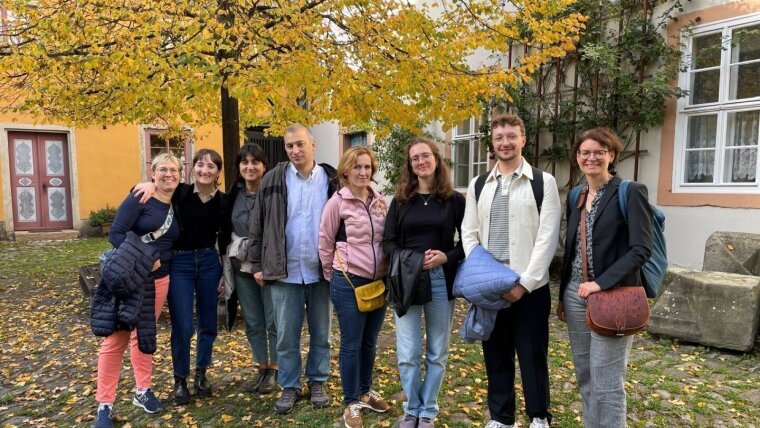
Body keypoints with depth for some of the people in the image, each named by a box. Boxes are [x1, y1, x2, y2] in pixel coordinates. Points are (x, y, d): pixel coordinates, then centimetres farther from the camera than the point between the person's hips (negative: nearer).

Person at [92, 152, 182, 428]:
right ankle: (104, 405, 10)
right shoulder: (138, 200, -9)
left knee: (144, 335, 16)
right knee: (116, 339, -1)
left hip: (159, 279, 5)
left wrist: (160, 259, -2)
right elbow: (115, 234, -15)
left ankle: (143, 391, 29)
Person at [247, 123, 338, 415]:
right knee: (286, 336, 9)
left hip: (322, 271, 0)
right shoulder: (274, 180, 1)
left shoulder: (332, 180, 0)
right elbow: (257, 225, 3)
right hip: (284, 271, 0)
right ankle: (289, 387, 26)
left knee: (321, 334, 13)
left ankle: (317, 382, 30)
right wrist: (257, 265, 1)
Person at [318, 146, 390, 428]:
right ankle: (351, 403, 21)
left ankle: (365, 392, 35)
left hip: (378, 281, 5)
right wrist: (332, 276, 2)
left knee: (370, 341, 17)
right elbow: (325, 243, -4)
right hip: (349, 283, -5)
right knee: (352, 344, 5)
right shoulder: (337, 202, -10)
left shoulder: (380, 201, 4)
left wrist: (387, 272, 10)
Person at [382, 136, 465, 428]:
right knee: (407, 353, 1)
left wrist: (446, 257, -14)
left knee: (437, 352, 9)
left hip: (441, 281, 0)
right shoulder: (400, 200, 7)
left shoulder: (454, 200, 2)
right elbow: (388, 241, 4)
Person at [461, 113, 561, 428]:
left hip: (529, 287, -3)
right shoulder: (478, 185, 10)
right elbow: (469, 234, 8)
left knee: (532, 356, 7)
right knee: (495, 356, 13)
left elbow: (548, 237, -8)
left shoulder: (543, 182, -2)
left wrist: (525, 283, -14)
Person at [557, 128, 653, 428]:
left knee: (606, 381, -2)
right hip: (576, 295, 6)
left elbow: (641, 249, -14)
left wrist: (601, 283, -22)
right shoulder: (576, 197, 11)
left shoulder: (631, 193, -7)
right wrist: (563, 296, 15)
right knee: (584, 376, 13)